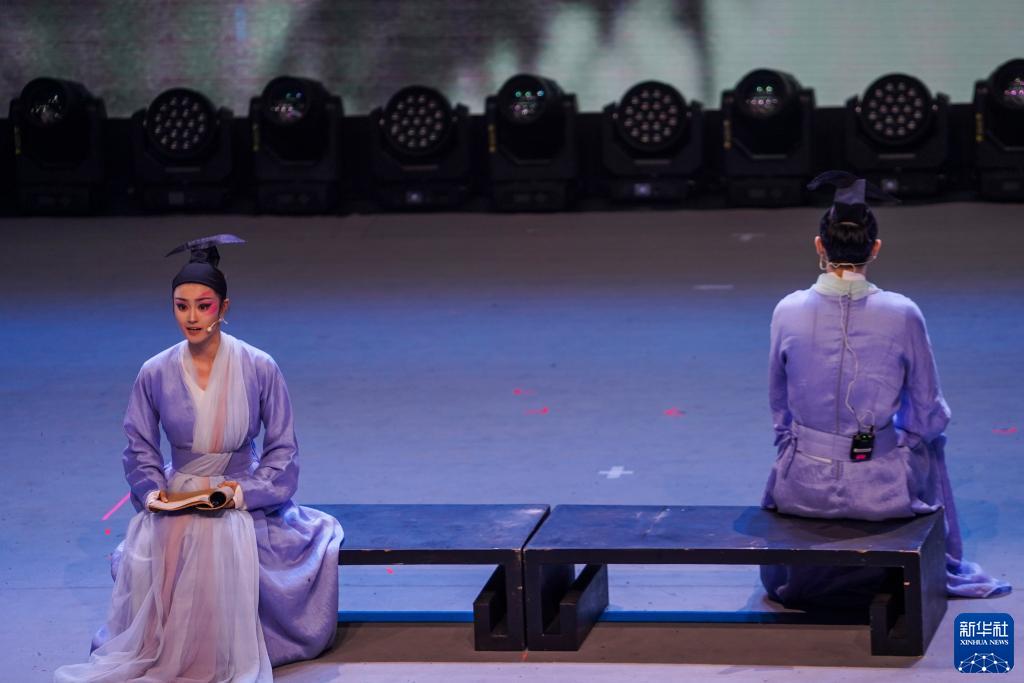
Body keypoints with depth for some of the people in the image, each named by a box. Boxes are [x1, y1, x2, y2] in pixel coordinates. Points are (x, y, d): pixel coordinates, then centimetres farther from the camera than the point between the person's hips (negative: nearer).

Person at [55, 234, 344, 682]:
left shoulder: (260, 369, -6)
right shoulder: (155, 374, -1)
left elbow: (283, 449, -1)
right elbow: (141, 448, 8)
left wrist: (247, 491, -15)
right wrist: (151, 490, -11)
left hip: (243, 498, -2)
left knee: (223, 541, -34)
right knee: (145, 553, -29)